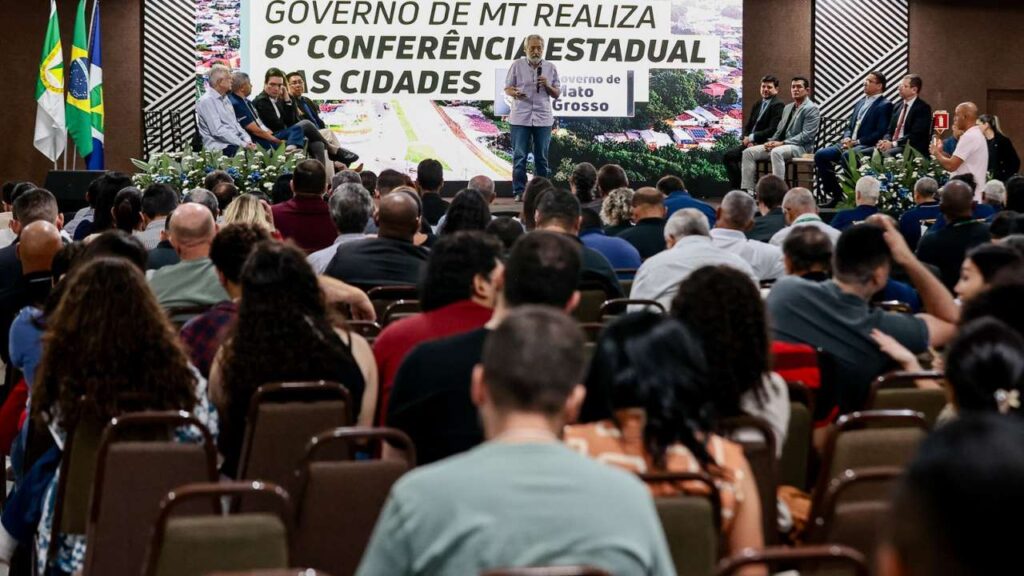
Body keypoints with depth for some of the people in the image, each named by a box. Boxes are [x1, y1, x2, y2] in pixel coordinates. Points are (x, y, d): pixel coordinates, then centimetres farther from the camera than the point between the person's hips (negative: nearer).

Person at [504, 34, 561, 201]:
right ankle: (519, 191, 1)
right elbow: (507, 88, 5)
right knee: (519, 156, -3)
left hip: (543, 118, 2)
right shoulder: (517, 65, 3)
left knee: (541, 158, 5)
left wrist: (547, 86, -9)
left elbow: (557, 94, 11)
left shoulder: (550, 68, 8)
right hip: (520, 118, -2)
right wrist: (514, 92, -17)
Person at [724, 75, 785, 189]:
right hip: (751, 142, 8)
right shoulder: (757, 105, 18)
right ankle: (737, 188, -7)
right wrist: (747, 139, -5)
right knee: (727, 155, -10)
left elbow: (773, 130, -18)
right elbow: (747, 126, 17)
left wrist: (752, 138, -17)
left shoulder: (778, 105, -8)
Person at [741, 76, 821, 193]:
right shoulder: (788, 107, 22)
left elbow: (806, 135, -15)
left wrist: (782, 143, -19)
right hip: (780, 144, 8)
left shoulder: (811, 109, -5)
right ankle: (746, 191, -14)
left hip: (800, 147, -8)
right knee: (748, 152, -7)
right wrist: (771, 142, -1)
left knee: (776, 152, -40)